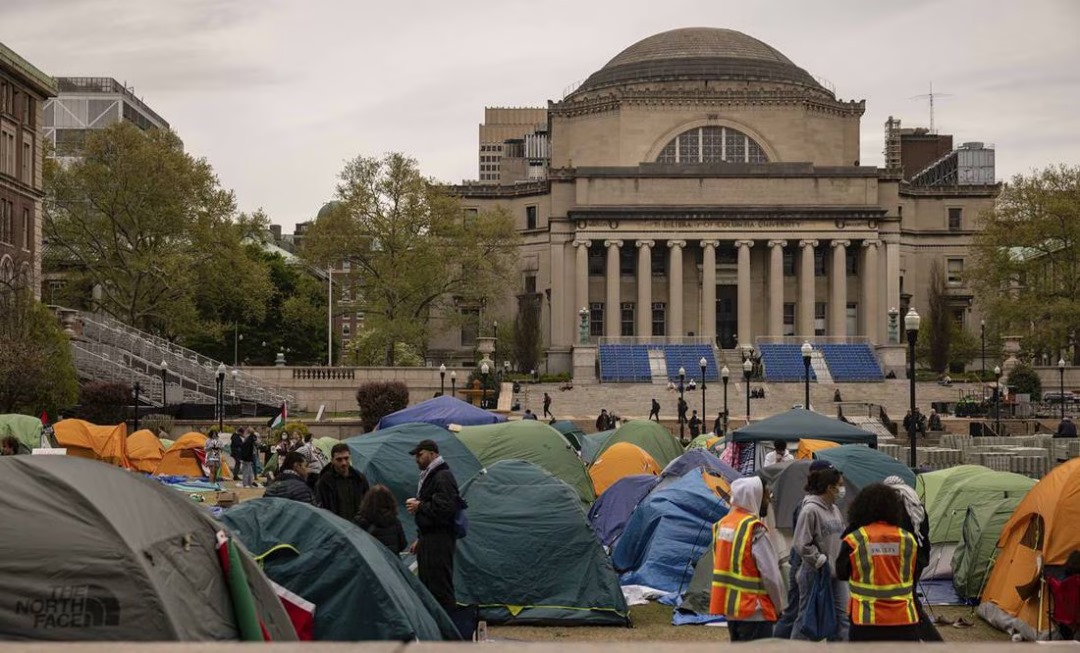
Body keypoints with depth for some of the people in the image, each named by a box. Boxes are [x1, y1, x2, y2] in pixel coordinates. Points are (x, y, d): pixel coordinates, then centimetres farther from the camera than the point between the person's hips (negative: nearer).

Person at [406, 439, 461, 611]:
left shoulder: (443, 477, -14)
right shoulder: (428, 476, 19)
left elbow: (446, 508, -24)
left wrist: (420, 506, -14)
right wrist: (420, 538, 23)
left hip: (439, 540, -11)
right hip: (428, 538, 11)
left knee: (440, 586, -10)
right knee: (426, 584, 15)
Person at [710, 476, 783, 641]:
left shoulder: (721, 525, 8)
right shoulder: (755, 530, -18)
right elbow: (770, 574, -16)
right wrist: (779, 605, -1)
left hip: (728, 605, 8)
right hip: (753, 609, -8)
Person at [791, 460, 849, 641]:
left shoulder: (834, 509, 8)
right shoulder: (810, 510, -17)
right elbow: (802, 545, -19)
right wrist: (823, 562, -16)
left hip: (836, 573, 8)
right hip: (815, 574, -8)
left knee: (841, 616, 10)